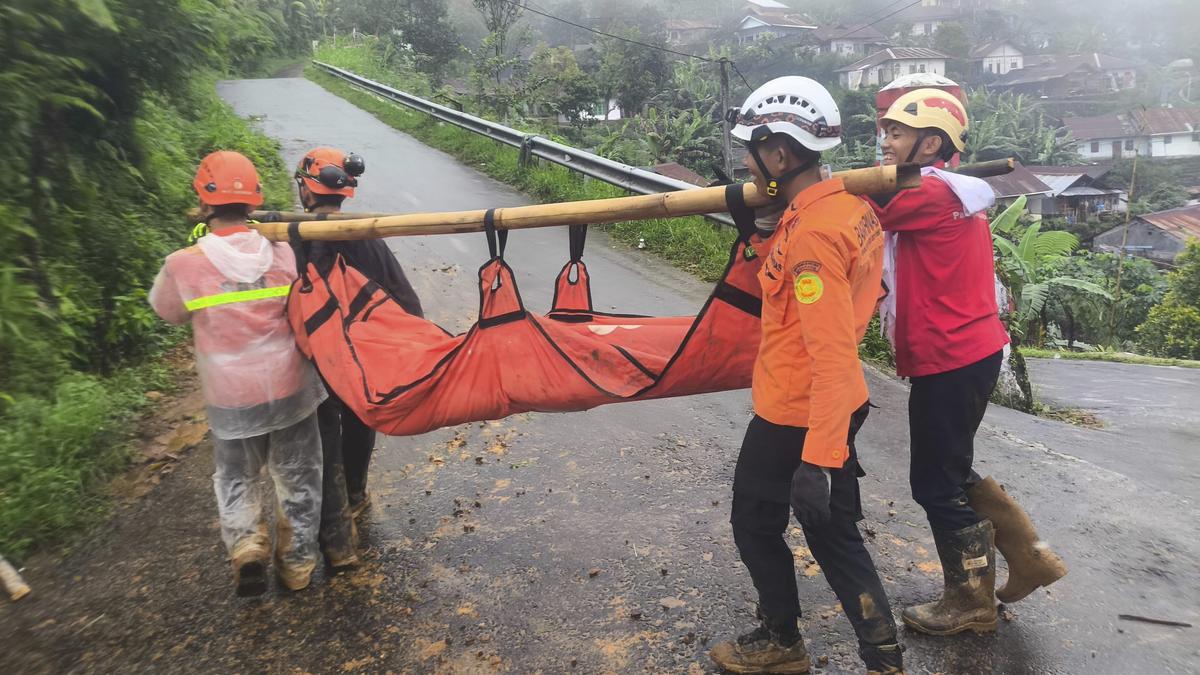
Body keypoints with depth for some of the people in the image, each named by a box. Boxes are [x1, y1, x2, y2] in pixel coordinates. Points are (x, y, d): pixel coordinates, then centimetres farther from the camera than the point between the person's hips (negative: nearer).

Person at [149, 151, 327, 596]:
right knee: (297, 476, 19)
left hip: (231, 396, -1)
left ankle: (246, 546, 6)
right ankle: (297, 563, 31)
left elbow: (168, 312, 4)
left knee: (236, 477, 24)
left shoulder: (184, 264, -16)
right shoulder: (282, 253, -12)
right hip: (290, 387, 1)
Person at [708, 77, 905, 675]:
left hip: (794, 417, -8)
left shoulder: (811, 233, -25)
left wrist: (818, 458, -28)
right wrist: (762, 235, 10)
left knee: (755, 523, 16)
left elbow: (832, 353, -28)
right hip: (835, 407, 8)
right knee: (834, 534, 19)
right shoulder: (850, 205, 2)